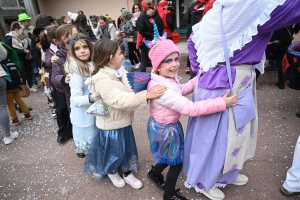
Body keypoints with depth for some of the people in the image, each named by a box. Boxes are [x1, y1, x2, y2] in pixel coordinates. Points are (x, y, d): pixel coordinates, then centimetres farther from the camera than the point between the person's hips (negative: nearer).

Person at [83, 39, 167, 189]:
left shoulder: (119, 72, -2)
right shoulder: (102, 80, -30)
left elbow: (130, 92, 6)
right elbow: (121, 100, -39)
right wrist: (146, 95, -44)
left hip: (123, 121, 8)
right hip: (111, 125, -8)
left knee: (127, 148, 21)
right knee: (114, 152, 14)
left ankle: (127, 174, 44)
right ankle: (112, 172, 46)